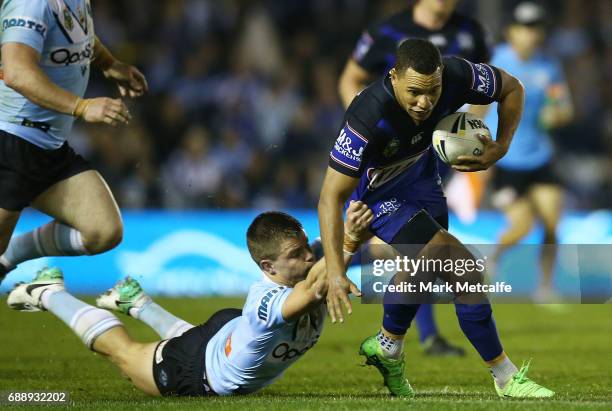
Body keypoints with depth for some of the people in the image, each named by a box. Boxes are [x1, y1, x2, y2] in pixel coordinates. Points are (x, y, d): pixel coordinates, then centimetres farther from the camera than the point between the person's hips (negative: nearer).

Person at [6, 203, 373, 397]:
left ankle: (136, 301, 62)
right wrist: (350, 240, -78)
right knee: (119, 347, 20)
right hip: (197, 375, -6)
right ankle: (50, 293, 41)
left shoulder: (310, 269, -28)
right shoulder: (264, 302, -49)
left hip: (229, 331, 6)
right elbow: (312, 291, -67)